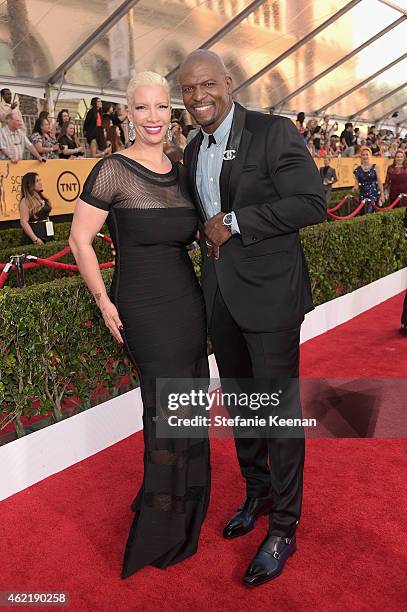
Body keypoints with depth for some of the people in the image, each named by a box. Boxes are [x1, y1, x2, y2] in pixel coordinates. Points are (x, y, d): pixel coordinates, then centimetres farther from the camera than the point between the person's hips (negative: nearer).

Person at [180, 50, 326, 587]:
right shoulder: (193, 150, 13)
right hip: (220, 295, 7)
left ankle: (283, 528, 21)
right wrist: (207, 233, 1)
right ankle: (257, 493, 40)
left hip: (269, 293, -7)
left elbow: (312, 203, -18)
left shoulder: (273, 131, -9)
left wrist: (233, 223, -18)